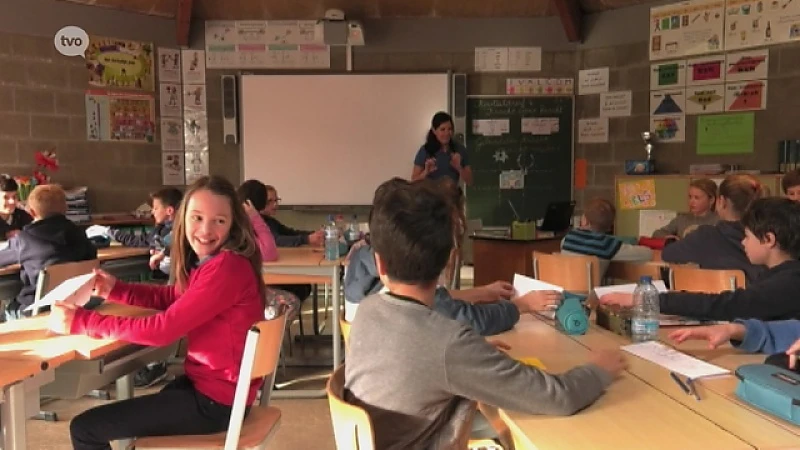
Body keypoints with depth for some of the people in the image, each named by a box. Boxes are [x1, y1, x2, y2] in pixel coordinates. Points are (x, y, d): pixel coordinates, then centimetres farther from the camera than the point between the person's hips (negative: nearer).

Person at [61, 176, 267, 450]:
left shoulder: (227, 268, -27)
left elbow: (163, 329, -27)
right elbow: (171, 299, 17)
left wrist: (81, 321, -18)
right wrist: (115, 289, 3)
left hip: (217, 399, -9)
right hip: (209, 381, 9)